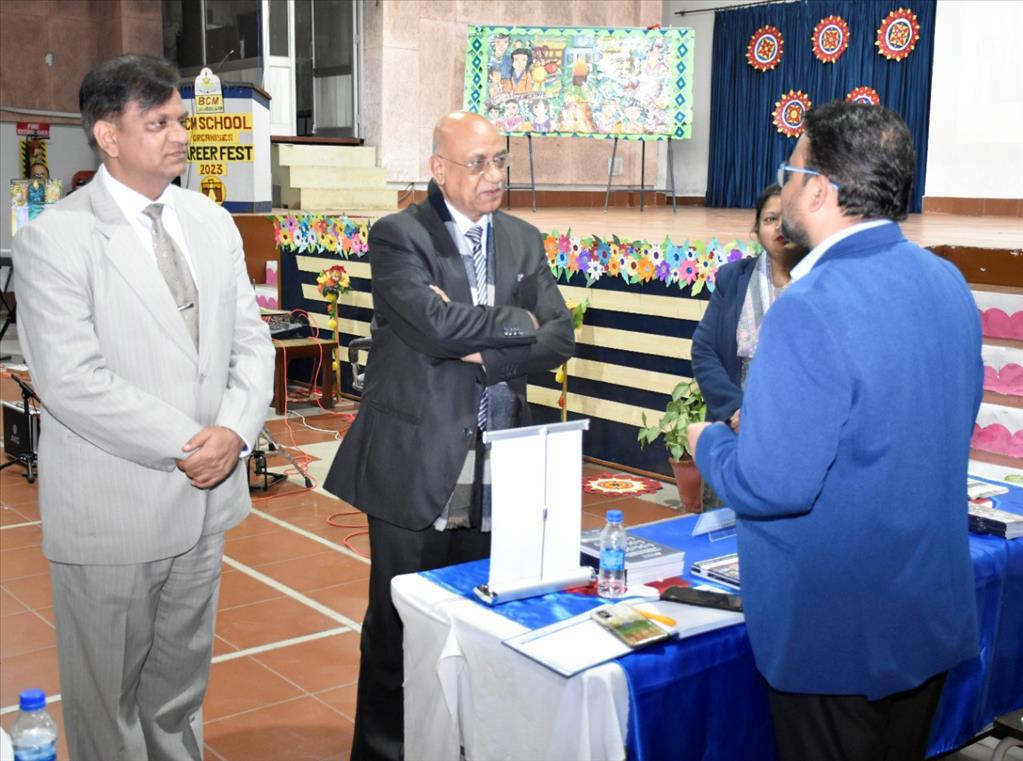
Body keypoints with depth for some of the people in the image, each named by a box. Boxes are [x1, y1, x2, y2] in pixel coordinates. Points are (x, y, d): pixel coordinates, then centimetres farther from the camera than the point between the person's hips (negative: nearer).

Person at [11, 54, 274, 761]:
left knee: (182, 685, 21)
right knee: (107, 699, 13)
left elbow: (251, 340, 6)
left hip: (204, 498, 5)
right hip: (112, 511, -5)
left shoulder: (213, 222, 7)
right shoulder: (54, 238, -12)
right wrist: (188, 447, -18)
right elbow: (72, 381, -19)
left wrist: (234, 430, -12)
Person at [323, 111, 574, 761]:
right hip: (417, 466, -5)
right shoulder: (398, 236, -6)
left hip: (496, 471, 5)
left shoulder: (524, 241, 11)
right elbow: (437, 325, -22)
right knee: (400, 625, 8)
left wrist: (482, 351, -13)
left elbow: (559, 339, 0)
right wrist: (516, 322, -8)